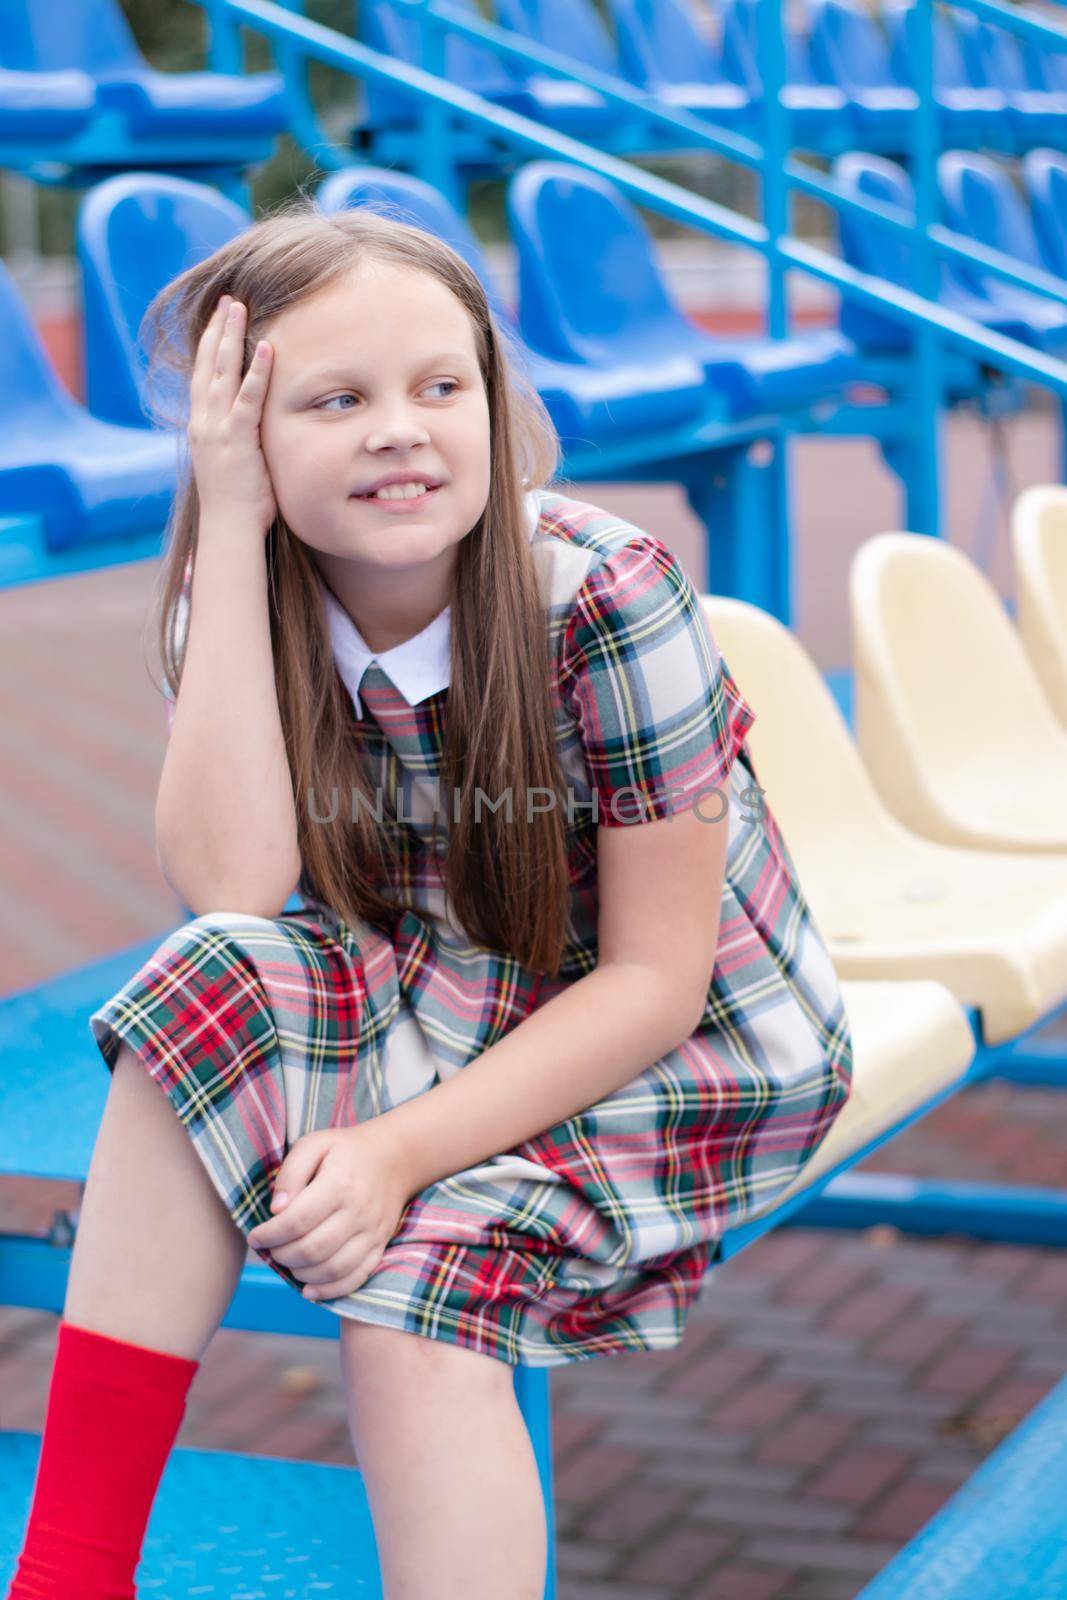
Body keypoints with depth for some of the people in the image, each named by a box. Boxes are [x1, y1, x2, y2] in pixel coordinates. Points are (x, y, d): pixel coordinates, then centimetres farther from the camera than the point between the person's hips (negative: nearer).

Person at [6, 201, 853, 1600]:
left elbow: (656, 978, -19)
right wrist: (232, 534, -28)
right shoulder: (240, 590, -11)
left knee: (419, 1270, -31)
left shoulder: (606, 596, -23)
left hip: (702, 1050, -4)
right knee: (210, 994, -26)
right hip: (451, 1001, 4)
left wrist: (405, 1150, -30)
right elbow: (235, 889, -26)